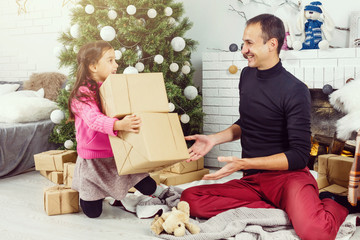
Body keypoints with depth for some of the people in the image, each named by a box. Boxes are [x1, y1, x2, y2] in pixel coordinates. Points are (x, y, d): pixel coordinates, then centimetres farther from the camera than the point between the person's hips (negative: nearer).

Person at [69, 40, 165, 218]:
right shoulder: (82, 94, -17)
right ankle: (86, 191, 36)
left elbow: (130, 114, 11)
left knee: (148, 187, -3)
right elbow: (94, 119, -35)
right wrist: (119, 125, -52)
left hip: (118, 155, 5)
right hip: (93, 160, -5)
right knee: (93, 212, 4)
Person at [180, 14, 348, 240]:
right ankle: (280, 210, -15)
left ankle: (333, 207, 2)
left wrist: (244, 163, -19)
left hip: (288, 176, -6)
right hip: (252, 181, 7)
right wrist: (214, 139, 7)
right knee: (190, 198, -17)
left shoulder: (295, 91, -12)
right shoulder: (247, 75, 10)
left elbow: (299, 155, -14)